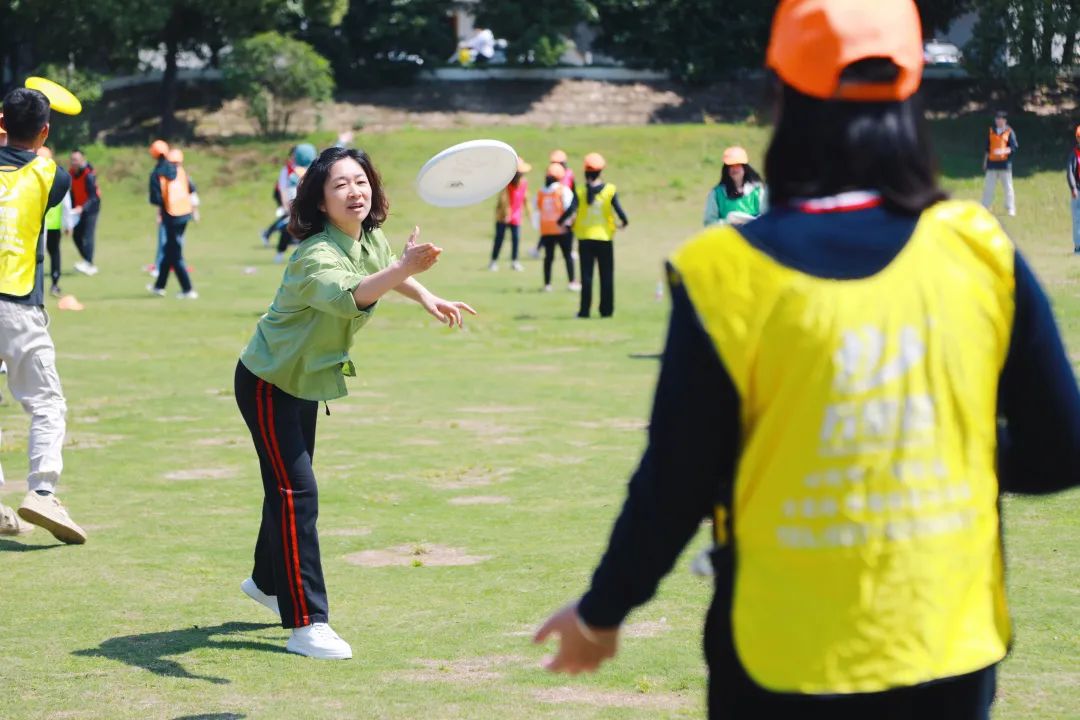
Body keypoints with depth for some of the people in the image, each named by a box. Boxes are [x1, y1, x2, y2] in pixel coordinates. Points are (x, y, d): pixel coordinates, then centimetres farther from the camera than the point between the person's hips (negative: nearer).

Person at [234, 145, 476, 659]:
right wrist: (405, 267, -70)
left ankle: (267, 582, 44)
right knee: (296, 493, -15)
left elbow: (384, 272, 19)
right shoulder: (317, 257, -33)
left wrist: (426, 298, 9)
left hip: (306, 379, 9)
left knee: (289, 485, 22)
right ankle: (306, 624, -14)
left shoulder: (371, 239, -6)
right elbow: (348, 295, -56)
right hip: (269, 381, -9)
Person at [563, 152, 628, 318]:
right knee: (607, 275, 8)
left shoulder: (581, 191, -7)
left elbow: (571, 210, -16)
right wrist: (624, 222, 8)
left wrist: (561, 222, 0)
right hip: (605, 237, 0)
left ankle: (585, 310, 0)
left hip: (585, 237, 0)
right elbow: (618, 209, -11)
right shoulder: (609, 190, -7)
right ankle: (606, 309, 9)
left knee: (586, 275, 4)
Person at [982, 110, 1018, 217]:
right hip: (992, 163, 4)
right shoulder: (991, 131, 13)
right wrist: (985, 161, 17)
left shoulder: (1009, 132, 0)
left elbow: (1014, 147, -7)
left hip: (1005, 163, -4)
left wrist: (1004, 151, -24)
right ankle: (984, 208, 10)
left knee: (1008, 187, -1)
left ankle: (1010, 209, 4)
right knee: (988, 187, 4)